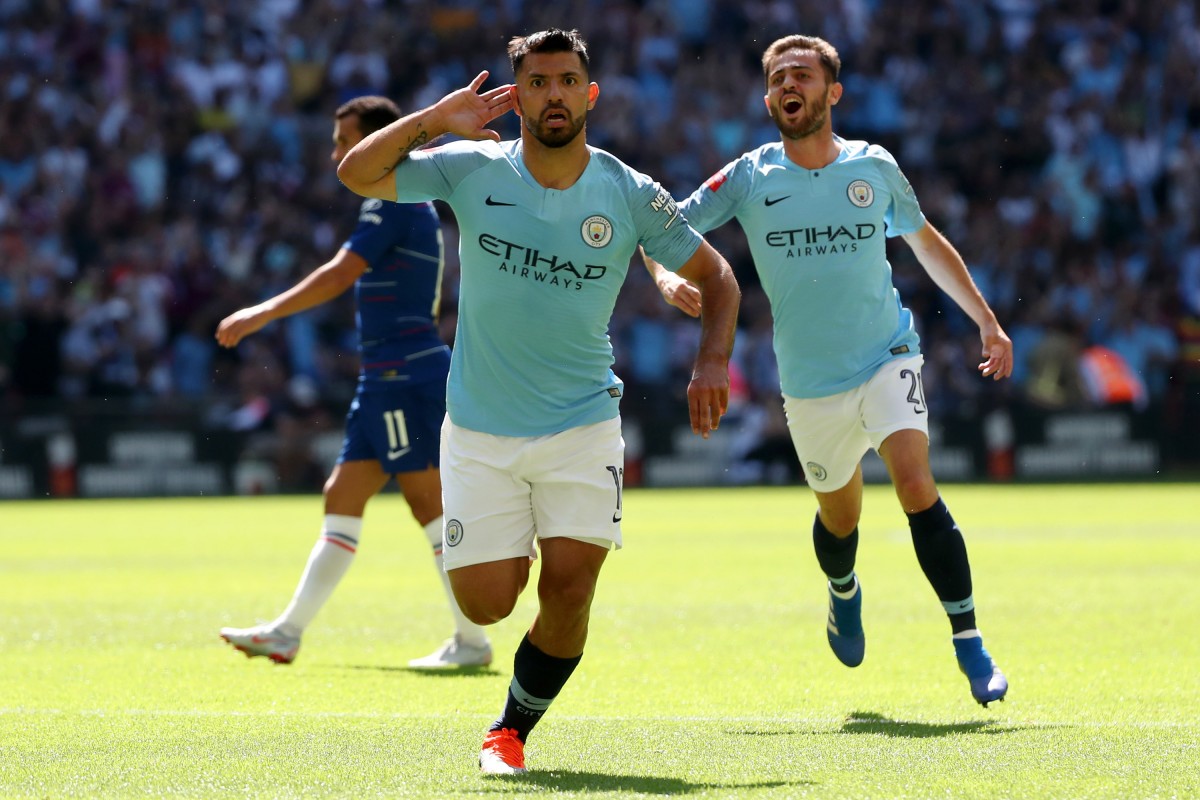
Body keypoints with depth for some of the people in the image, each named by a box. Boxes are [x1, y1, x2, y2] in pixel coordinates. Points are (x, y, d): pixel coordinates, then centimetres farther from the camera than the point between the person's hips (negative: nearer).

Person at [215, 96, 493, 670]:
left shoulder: (394, 202, -11)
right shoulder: (404, 204, 19)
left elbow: (339, 274, -19)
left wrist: (261, 315, -16)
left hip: (404, 375, -10)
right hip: (385, 382, 10)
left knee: (429, 502, -8)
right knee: (341, 499, 9)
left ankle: (471, 640, -5)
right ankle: (289, 632, 10)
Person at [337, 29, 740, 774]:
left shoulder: (631, 195, -6)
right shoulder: (473, 170, -6)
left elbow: (715, 275, 4)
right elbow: (358, 173, -11)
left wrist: (712, 362, -11)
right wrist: (437, 119, -21)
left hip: (584, 425, 0)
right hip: (480, 432, 0)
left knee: (569, 592, -13)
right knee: (485, 602, -4)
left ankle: (514, 728, 12)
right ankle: (514, 553, 35)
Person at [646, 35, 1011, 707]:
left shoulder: (875, 168, 0)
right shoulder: (749, 178, -4)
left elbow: (927, 244, 15)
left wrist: (988, 321, 16)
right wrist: (665, 274, -23)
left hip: (888, 357, -1)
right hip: (811, 383, 1)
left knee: (915, 483, -22)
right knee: (839, 515, 13)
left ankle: (970, 646, -19)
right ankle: (844, 593, 50)